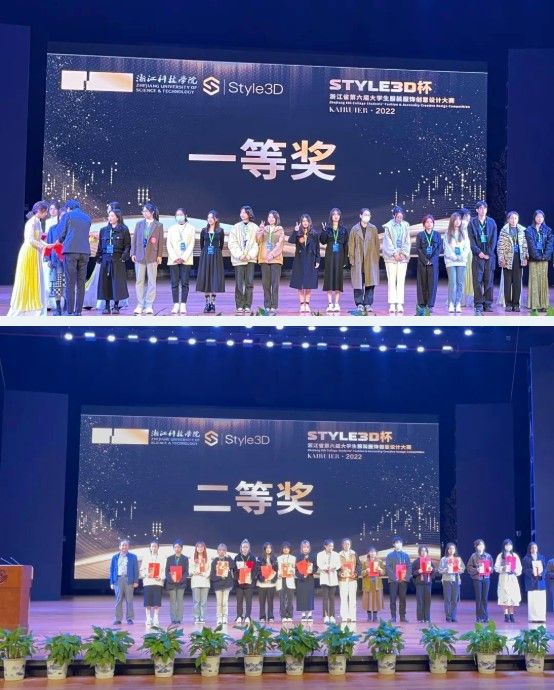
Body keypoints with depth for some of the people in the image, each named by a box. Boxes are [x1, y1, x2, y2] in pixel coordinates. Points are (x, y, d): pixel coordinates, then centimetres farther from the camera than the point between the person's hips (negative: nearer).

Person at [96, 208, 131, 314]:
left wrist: (124, 256, -11)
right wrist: (98, 258, 8)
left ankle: (116, 306, 3)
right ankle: (107, 306, 6)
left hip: (117, 260, -3)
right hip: (106, 259, 3)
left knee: (117, 282, -3)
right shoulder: (104, 230, 13)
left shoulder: (124, 230, 2)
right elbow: (100, 245, 15)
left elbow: (127, 245, 0)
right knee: (105, 282, 1)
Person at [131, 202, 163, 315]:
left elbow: (160, 241, 2)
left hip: (152, 257, -2)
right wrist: (133, 253, 3)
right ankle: (140, 305, 9)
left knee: (151, 282, 1)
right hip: (140, 256, 2)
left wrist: (159, 255, -3)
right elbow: (134, 239, 9)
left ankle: (149, 305, 5)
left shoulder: (158, 225, 2)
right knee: (139, 281, 4)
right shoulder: (139, 224, 8)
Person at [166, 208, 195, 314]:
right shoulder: (171, 229, 13)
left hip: (186, 260, -2)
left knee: (185, 283, -4)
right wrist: (175, 258, -8)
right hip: (173, 260, 2)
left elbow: (191, 245, 0)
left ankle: (183, 305, -3)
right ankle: (176, 305, 0)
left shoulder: (191, 228, 6)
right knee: (174, 283, -2)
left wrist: (184, 258, -10)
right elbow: (169, 245, 6)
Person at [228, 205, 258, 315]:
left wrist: (250, 255, -9)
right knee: (239, 283, -3)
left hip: (251, 259, 0)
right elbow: (232, 243, 2)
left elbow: (257, 243, 3)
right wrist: (239, 255, -9)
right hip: (238, 259, 0)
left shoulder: (255, 227, 7)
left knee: (249, 283, -1)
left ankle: (248, 306, 3)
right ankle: (239, 306, 1)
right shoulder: (235, 227, 6)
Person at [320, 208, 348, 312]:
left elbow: (346, 244, 5)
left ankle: (336, 303, 2)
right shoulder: (327, 228, 4)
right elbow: (323, 241, -4)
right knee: (329, 277, -3)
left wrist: (345, 258, 0)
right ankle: (330, 303, 0)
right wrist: (323, 231, -19)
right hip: (330, 255, 0)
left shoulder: (344, 229, 6)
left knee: (338, 277, -1)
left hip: (339, 255, 0)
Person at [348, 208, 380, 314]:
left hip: (371, 260, 1)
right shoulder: (355, 229, 3)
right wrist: (352, 259, -3)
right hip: (358, 260, -1)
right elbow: (351, 246, 4)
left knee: (370, 282, -4)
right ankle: (359, 304, 5)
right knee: (358, 283, -2)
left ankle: (368, 304, 2)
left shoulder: (373, 229, 7)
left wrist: (377, 258, 3)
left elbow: (377, 245, 9)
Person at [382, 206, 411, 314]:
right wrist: (394, 253, -8)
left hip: (402, 256, 2)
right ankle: (392, 304, -2)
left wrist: (403, 253, -4)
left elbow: (407, 241, 7)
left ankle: (400, 304, -2)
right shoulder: (388, 226, 1)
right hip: (391, 256, -2)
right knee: (391, 280, -3)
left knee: (401, 281, -1)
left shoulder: (405, 226, 8)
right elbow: (388, 242, -2)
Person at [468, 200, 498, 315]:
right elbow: (471, 240, 1)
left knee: (489, 280, 2)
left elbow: (494, 239, 5)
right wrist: (479, 252, -10)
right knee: (477, 281, -4)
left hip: (489, 255, 1)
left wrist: (488, 253, -5)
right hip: (478, 255, -1)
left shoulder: (491, 222, 9)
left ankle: (488, 304, 7)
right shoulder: (472, 223, 5)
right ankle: (478, 305, -2)